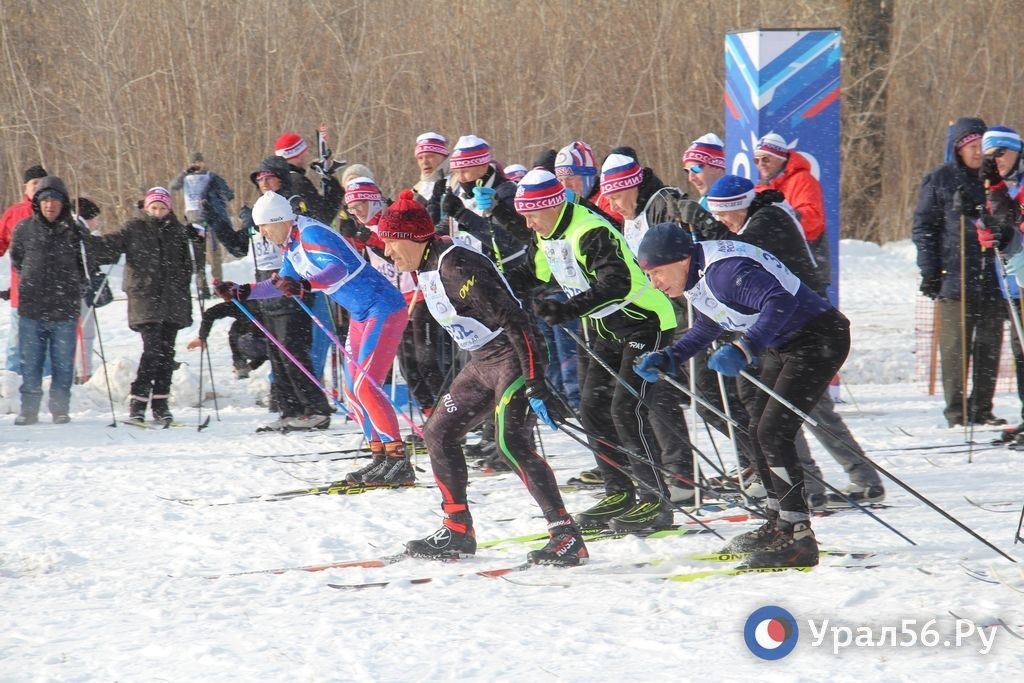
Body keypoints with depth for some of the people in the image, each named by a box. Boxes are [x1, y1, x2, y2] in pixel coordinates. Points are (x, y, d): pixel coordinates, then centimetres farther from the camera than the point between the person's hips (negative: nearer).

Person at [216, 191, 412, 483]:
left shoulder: (311, 234, -19)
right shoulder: (291, 245, 11)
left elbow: (337, 268, -37)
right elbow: (283, 283, 25)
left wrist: (305, 285, -53)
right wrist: (241, 292, 17)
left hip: (383, 310, -11)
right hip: (361, 316, 11)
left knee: (365, 386, -17)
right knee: (353, 390, 9)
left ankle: (399, 462, -19)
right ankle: (381, 458, 12)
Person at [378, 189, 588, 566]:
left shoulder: (456, 267, -23)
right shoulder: (426, 268, 7)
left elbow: (513, 320, -26)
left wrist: (535, 383, -30)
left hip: (513, 355, -11)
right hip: (481, 362, 11)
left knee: (512, 443, -23)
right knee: (439, 434, 13)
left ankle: (566, 536, -24)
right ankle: (457, 532, 22)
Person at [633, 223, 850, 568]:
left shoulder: (724, 271, -27)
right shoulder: (697, 277, 4)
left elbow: (780, 303, -40)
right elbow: (705, 329, 21)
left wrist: (744, 349, -48)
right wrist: (667, 359, 7)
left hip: (819, 339, -11)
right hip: (784, 345, 11)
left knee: (773, 433, -16)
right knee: (759, 430, 16)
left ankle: (798, 538, -15)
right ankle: (778, 524, 28)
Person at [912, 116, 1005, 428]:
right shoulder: (939, 180, 5)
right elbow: (923, 227, 4)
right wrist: (929, 271, -4)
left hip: (992, 280, 3)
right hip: (954, 277, -3)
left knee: (989, 345, 3)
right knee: (955, 346, -6)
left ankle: (982, 409, 9)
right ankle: (956, 410, -2)